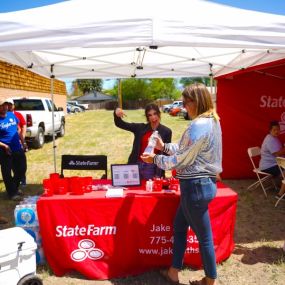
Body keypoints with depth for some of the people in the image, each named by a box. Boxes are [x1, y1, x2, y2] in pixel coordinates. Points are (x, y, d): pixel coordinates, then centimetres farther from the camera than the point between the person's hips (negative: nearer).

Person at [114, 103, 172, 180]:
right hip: (137, 166, 2)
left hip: (153, 168, -2)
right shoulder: (140, 128, 5)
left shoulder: (166, 131, 0)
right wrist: (116, 114, -19)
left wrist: (159, 174, -5)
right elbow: (120, 124, 3)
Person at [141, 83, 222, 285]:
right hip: (203, 183, 11)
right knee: (179, 227, 21)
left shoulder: (199, 125, -22)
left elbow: (182, 159, -18)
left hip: (196, 186, -11)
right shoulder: (212, 121, 10)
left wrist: (155, 159, -5)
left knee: (204, 237, 7)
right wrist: (164, 146, 14)